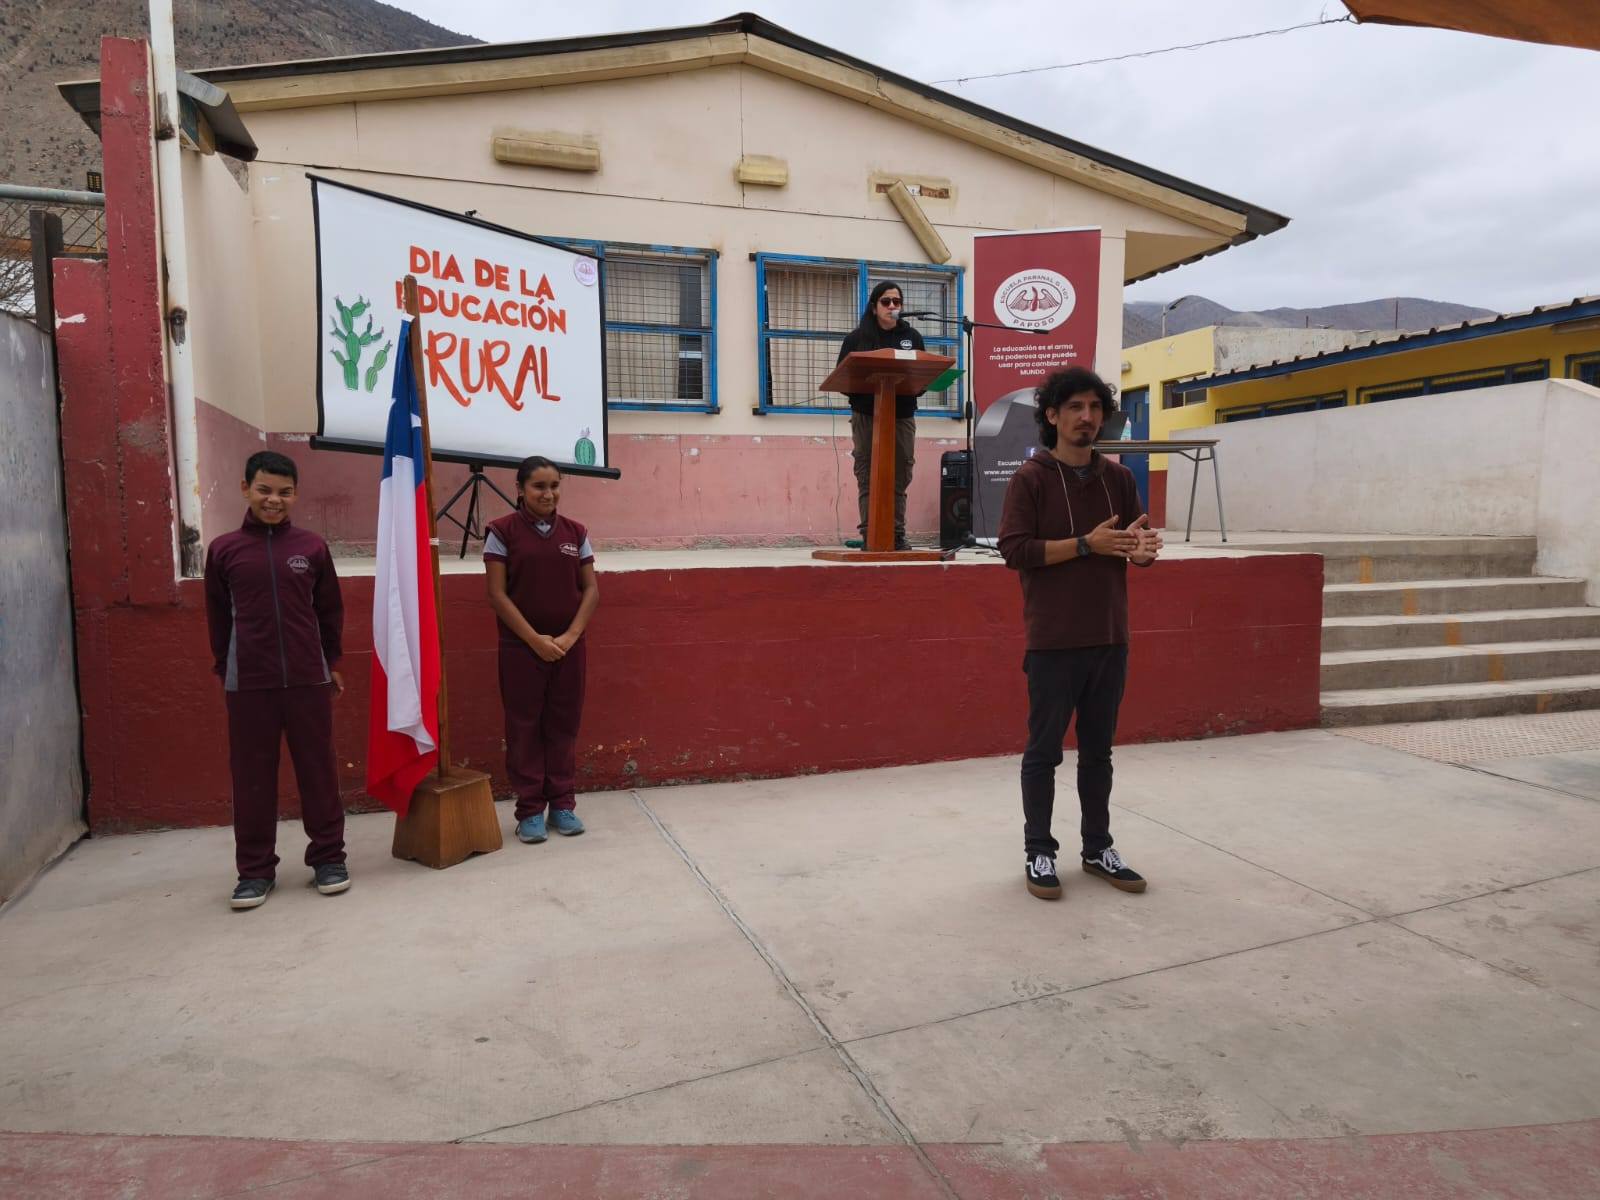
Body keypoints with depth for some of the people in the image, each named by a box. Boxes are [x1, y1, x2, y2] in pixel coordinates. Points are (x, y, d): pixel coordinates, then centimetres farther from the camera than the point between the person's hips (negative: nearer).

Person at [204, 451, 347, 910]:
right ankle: (255, 869, 20)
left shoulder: (312, 546, 1)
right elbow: (218, 616, 9)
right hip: (247, 684, 0)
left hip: (308, 679, 0)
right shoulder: (223, 549, 1)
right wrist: (225, 668, 10)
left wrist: (331, 661, 12)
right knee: (252, 777, 7)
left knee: (318, 770, 7)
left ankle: (328, 856, 20)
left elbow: (330, 610, 9)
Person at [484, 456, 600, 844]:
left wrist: (570, 635, -8)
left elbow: (591, 589, 5)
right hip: (521, 647, -3)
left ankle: (562, 804, 20)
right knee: (524, 727, 4)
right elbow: (498, 594, -7)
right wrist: (535, 639, -13)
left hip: (569, 646, 3)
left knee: (564, 725, 8)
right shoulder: (502, 531, -4)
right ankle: (530, 810, 14)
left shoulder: (575, 532, 5)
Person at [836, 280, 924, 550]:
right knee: (868, 479, -3)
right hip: (866, 415, -2)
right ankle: (869, 535, 0)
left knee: (900, 478, 3)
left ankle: (897, 535, 9)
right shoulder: (857, 338, 3)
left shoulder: (912, 337, 13)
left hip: (902, 415, 3)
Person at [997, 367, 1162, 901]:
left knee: (1098, 751, 14)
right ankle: (1039, 852, 17)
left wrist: (1143, 548, -11)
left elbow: (1138, 540, 13)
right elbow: (1014, 550, -14)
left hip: (1110, 638, 5)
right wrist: (1086, 543, -20)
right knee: (1043, 751, 4)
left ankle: (1098, 848, 27)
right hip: (1053, 641, -5)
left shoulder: (1119, 477, 9)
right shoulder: (1031, 477, -6)